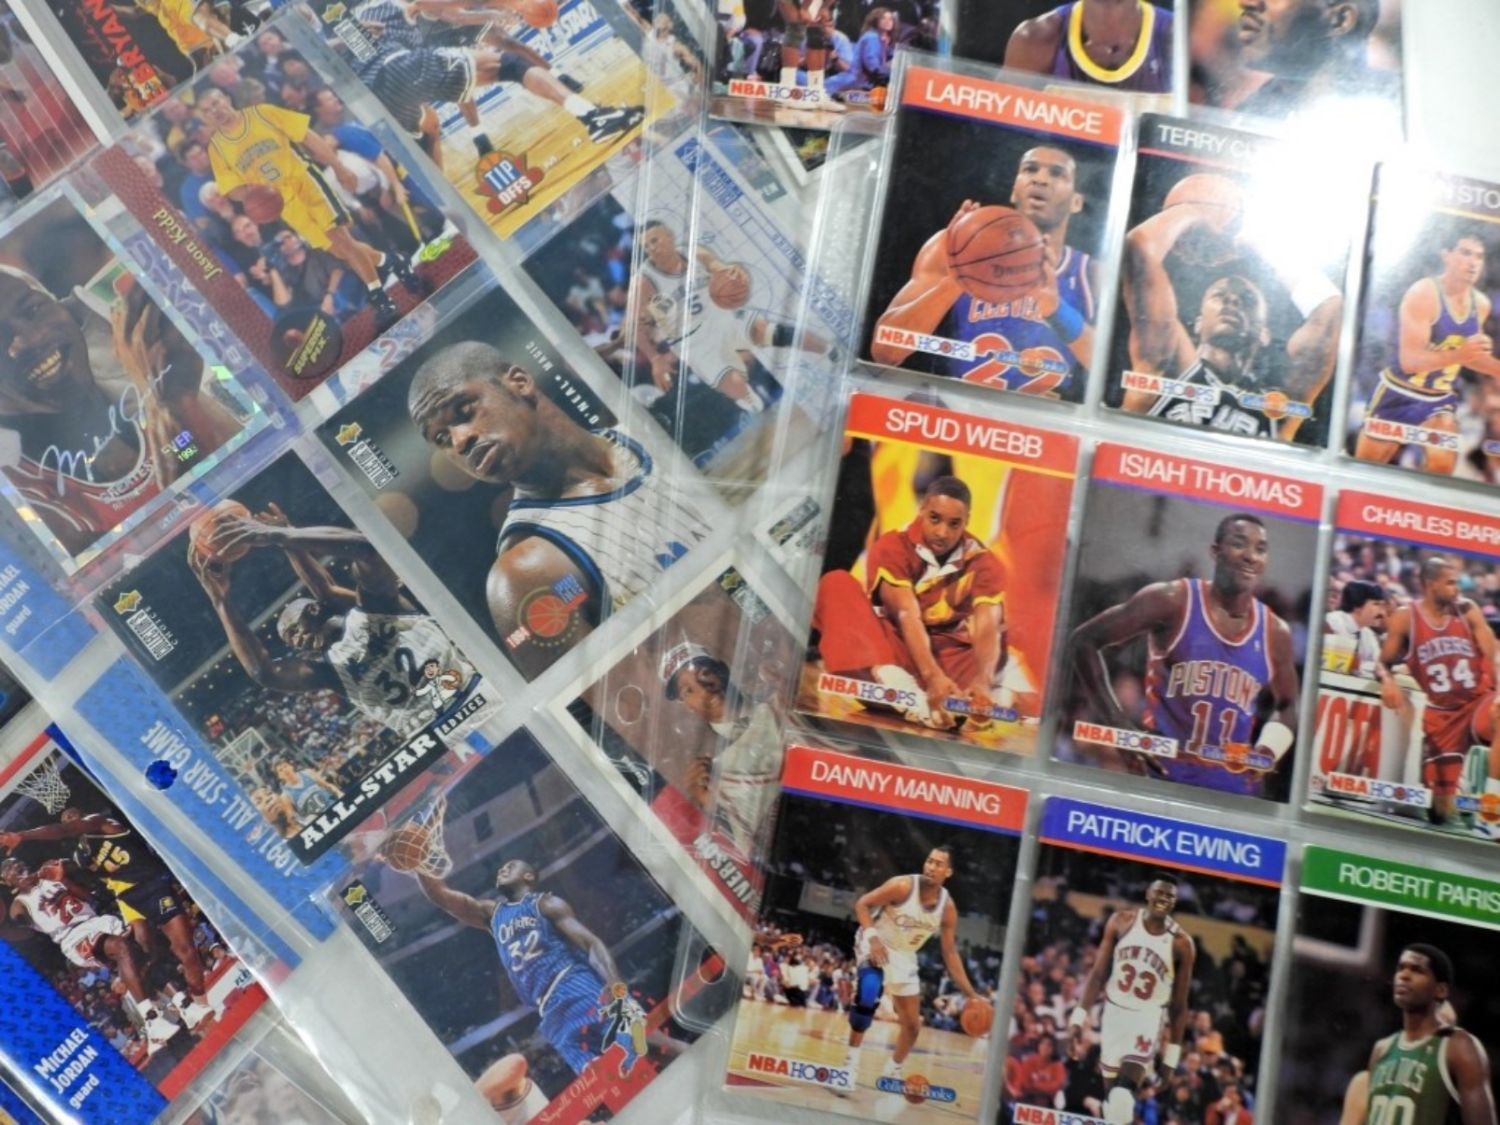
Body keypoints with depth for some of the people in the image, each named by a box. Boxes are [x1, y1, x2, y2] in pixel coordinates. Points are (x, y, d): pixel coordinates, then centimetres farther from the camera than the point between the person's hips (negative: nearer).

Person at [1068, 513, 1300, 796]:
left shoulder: (1275, 633, 6)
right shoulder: (1171, 601, -7)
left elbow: (1287, 706, 21)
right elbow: (1083, 642, -7)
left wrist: (1268, 752, 0)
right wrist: (1118, 725, -11)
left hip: (1235, 790, 4)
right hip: (1162, 778, -4)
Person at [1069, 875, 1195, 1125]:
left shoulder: (1181, 944, -10)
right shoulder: (1122, 921, -5)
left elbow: (1179, 1004, -3)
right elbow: (1099, 972, -1)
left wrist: (1173, 1051, -2)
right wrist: (1081, 1014, -8)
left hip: (1147, 1017, -3)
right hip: (1114, 1010, 3)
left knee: (1124, 1091, -19)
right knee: (1112, 1087, 10)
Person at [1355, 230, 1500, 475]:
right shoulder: (1422, 294, -21)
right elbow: (1410, 360, -30)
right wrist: (1460, 354, -44)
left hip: (1440, 400, 5)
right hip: (1398, 395, -4)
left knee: (1442, 467, -16)